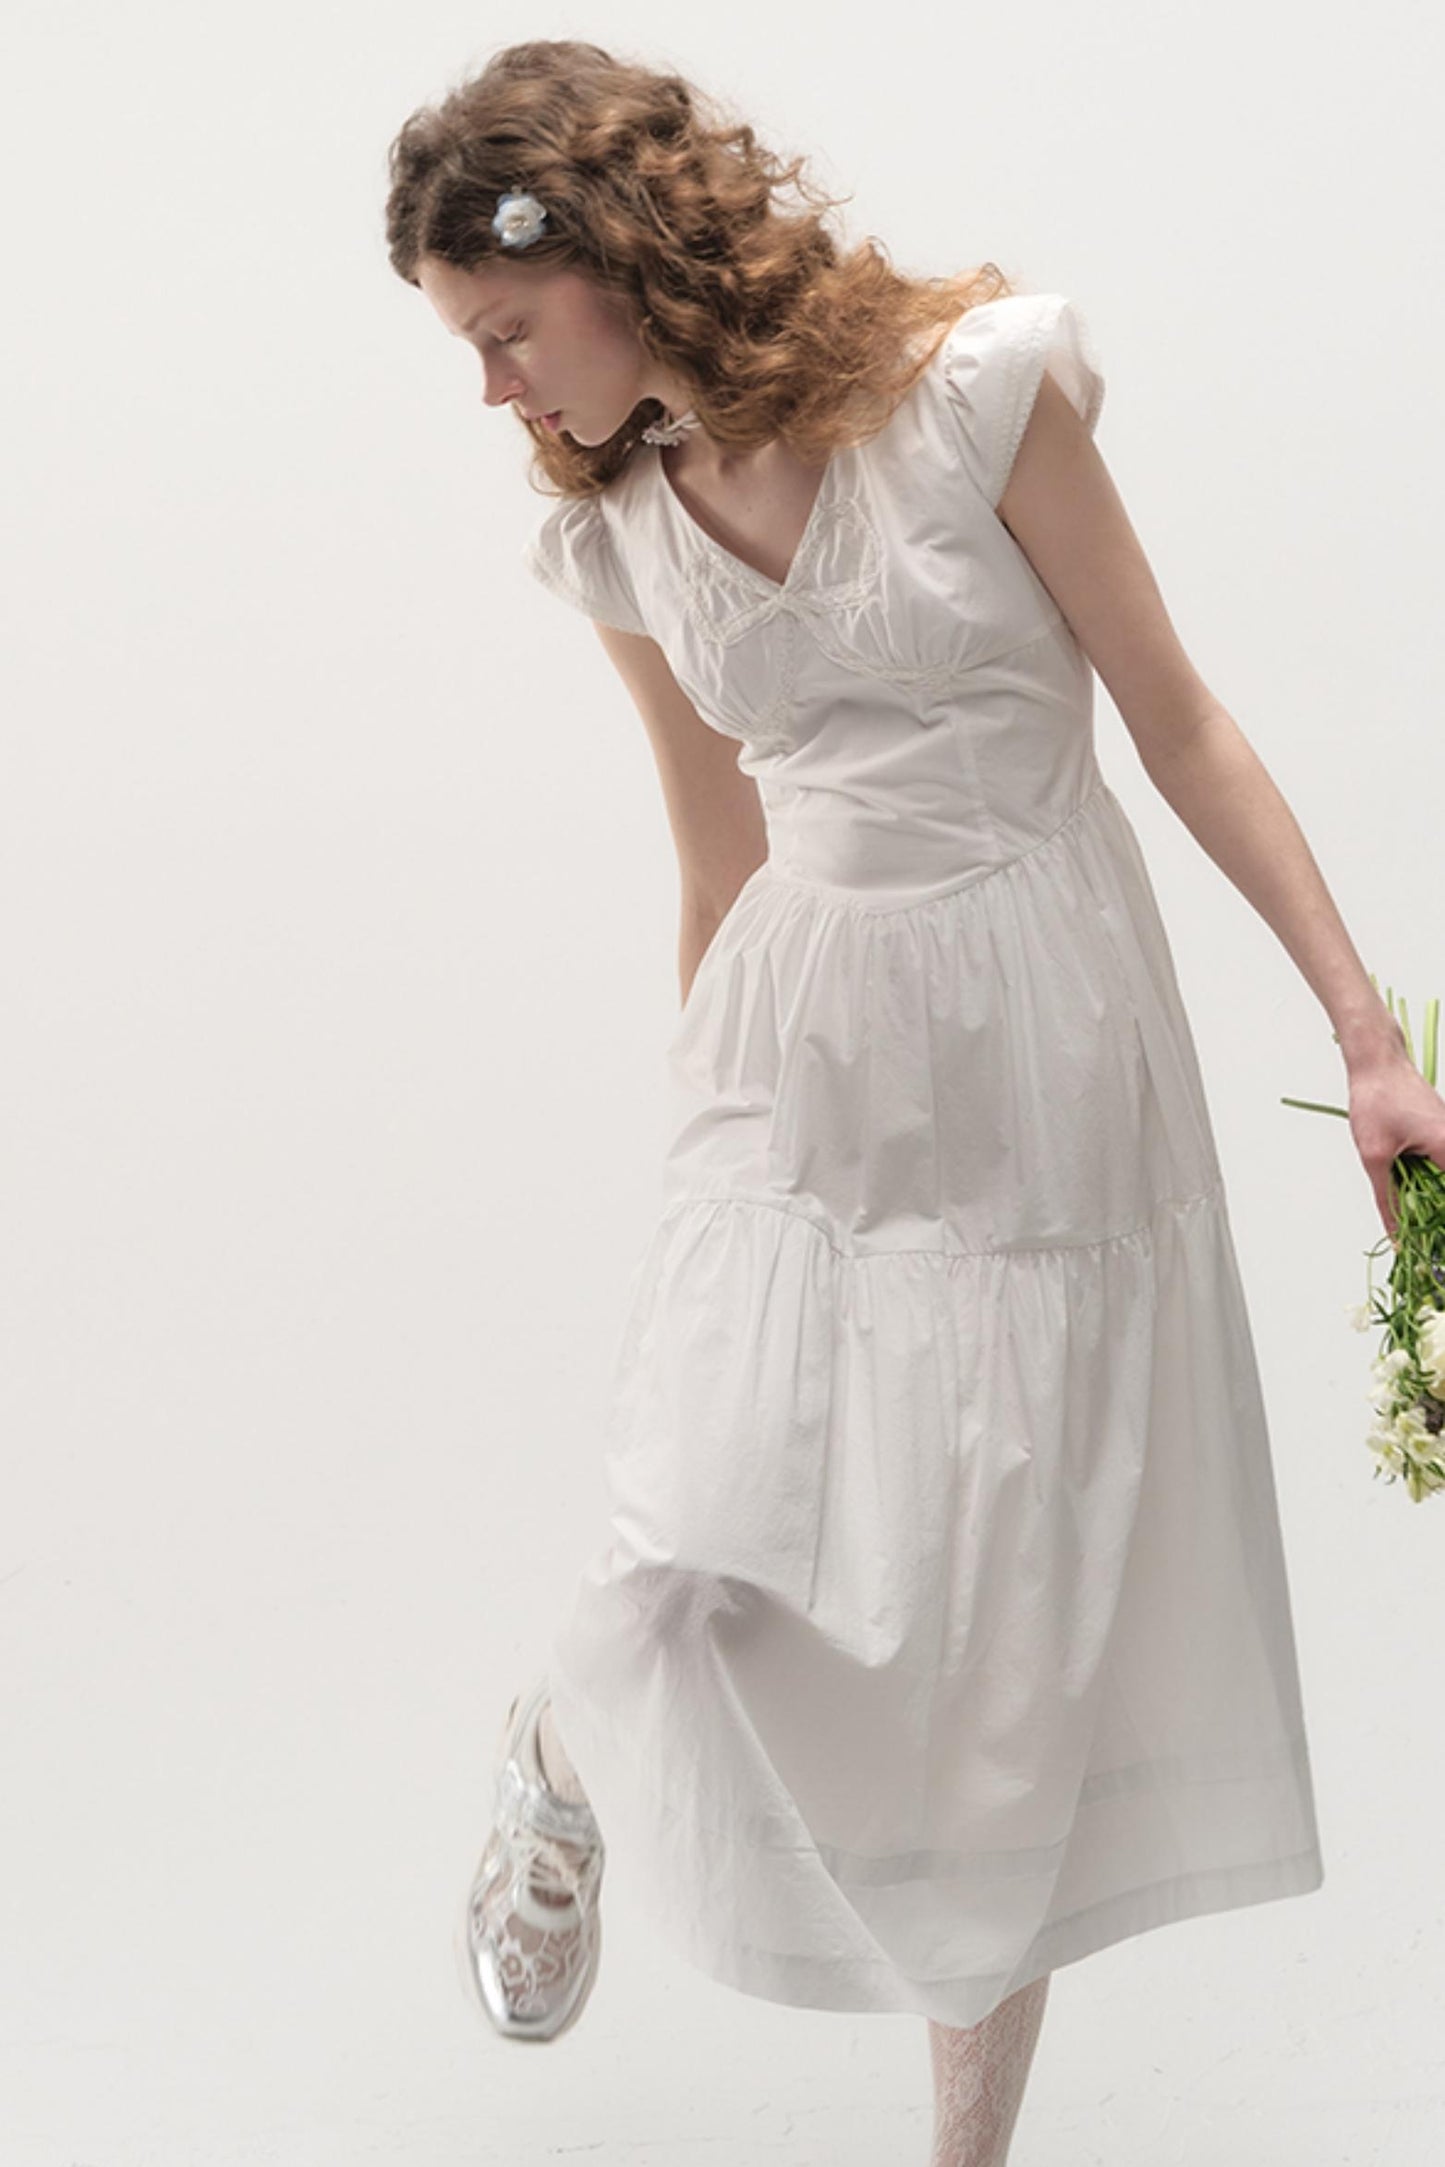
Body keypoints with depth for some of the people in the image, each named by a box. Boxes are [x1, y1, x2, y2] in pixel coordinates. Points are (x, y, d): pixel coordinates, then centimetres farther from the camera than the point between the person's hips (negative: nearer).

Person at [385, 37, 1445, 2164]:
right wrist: (706, 1113, 22)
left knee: (1022, 1644, 5)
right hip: (805, 1070, 2)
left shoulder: (971, 387, -7)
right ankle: (563, 1759, 24)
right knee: (699, 1577, -14)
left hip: (1049, 1063, -2)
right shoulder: (621, 532, 6)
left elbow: (1181, 726, -4)